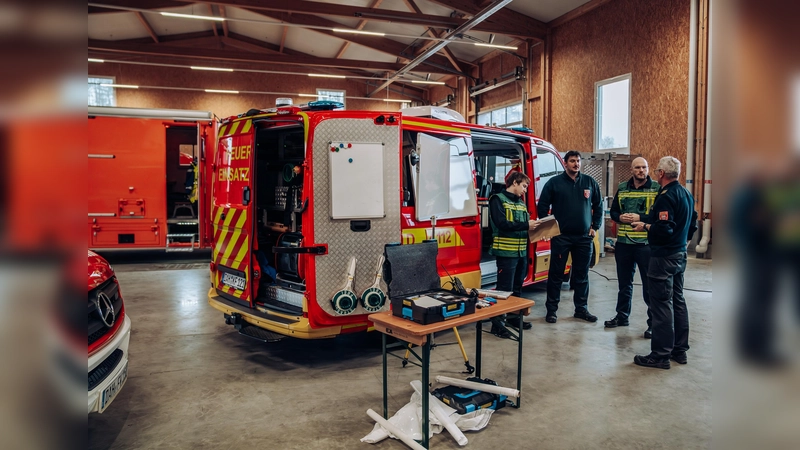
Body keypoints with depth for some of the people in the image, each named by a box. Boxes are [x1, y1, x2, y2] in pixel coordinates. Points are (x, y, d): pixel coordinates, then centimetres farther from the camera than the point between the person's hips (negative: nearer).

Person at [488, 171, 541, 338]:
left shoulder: (521, 202, 18)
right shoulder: (498, 199, -8)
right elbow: (501, 223, -20)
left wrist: (534, 224, 0)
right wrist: (526, 225, -19)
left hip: (522, 251, 8)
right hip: (506, 252, -8)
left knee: (517, 287, 16)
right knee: (504, 289, -7)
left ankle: (513, 317, 30)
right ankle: (497, 324, 0)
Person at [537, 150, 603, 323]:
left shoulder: (590, 182, 7)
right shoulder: (554, 182, -2)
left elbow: (598, 205, 15)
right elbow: (542, 206, 1)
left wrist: (595, 226, 8)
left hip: (584, 237, 3)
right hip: (561, 236, -3)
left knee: (582, 275, 10)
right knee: (556, 274, 2)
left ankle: (581, 308, 22)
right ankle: (551, 309, 11)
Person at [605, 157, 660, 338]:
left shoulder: (657, 188, -4)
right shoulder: (622, 188, 10)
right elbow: (613, 211, 15)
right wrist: (620, 217, -6)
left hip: (646, 244, -5)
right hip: (623, 243, 5)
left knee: (650, 285, 0)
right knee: (624, 283, 17)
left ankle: (654, 323, 11)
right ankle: (622, 316, 31)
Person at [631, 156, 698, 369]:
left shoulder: (666, 196, -19)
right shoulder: (686, 194, 11)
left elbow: (663, 229, -26)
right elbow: (692, 222, 19)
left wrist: (645, 226, -9)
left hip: (664, 257, -10)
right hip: (680, 255, 10)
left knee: (662, 305, -5)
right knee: (678, 301, 16)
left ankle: (660, 355, 1)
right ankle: (679, 350, 25)